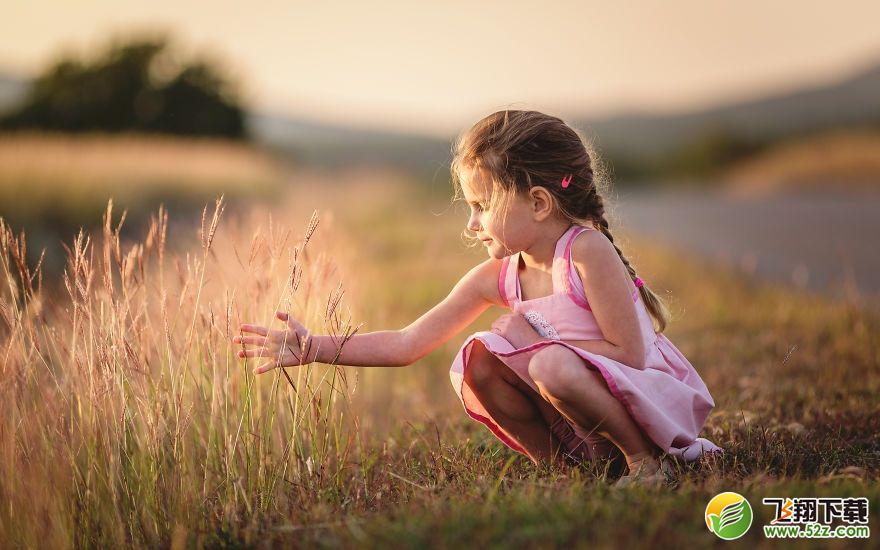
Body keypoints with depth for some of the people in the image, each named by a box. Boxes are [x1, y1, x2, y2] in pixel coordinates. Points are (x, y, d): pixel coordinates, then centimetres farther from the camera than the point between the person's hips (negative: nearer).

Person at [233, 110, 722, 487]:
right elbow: (406, 343, -2)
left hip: (657, 397, -6)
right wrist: (314, 348, -7)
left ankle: (646, 458, -11)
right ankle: (558, 464, 0)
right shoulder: (496, 278, -2)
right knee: (476, 360, -10)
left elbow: (628, 352, -22)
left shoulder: (587, 250, -20)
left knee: (552, 366, -33)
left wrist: (538, 339, -19)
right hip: (585, 424, 6)